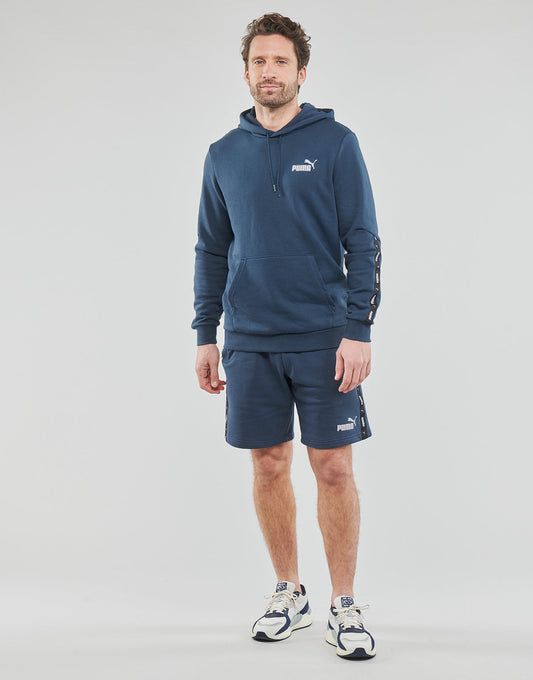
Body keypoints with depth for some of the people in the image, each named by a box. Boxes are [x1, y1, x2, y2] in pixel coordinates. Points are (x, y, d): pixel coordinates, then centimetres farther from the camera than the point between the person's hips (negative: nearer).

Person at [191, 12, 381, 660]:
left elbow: (363, 243, -3)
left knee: (333, 469, -1)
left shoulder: (336, 143, 0)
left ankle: (344, 605, 13)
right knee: (269, 467, 8)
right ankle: (288, 594, 25)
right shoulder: (224, 154, 10)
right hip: (249, 340, 3)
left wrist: (358, 330, -12)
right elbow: (211, 251, 14)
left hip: (325, 338, -3)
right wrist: (205, 335, 8)